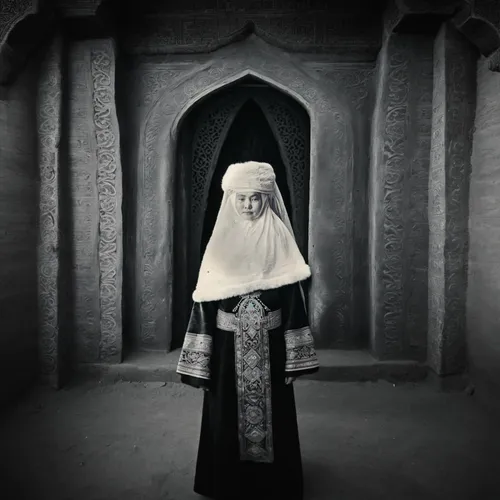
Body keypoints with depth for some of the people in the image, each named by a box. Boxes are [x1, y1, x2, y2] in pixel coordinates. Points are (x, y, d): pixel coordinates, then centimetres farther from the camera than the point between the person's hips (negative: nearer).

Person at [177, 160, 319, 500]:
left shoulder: (279, 239, -2)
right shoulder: (221, 241, -2)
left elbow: (293, 299, -3)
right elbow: (205, 304, -3)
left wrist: (293, 358, -4)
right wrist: (199, 363, -5)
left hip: (270, 347, 0)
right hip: (228, 348, 1)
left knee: (272, 415, 13)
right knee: (227, 418, 12)